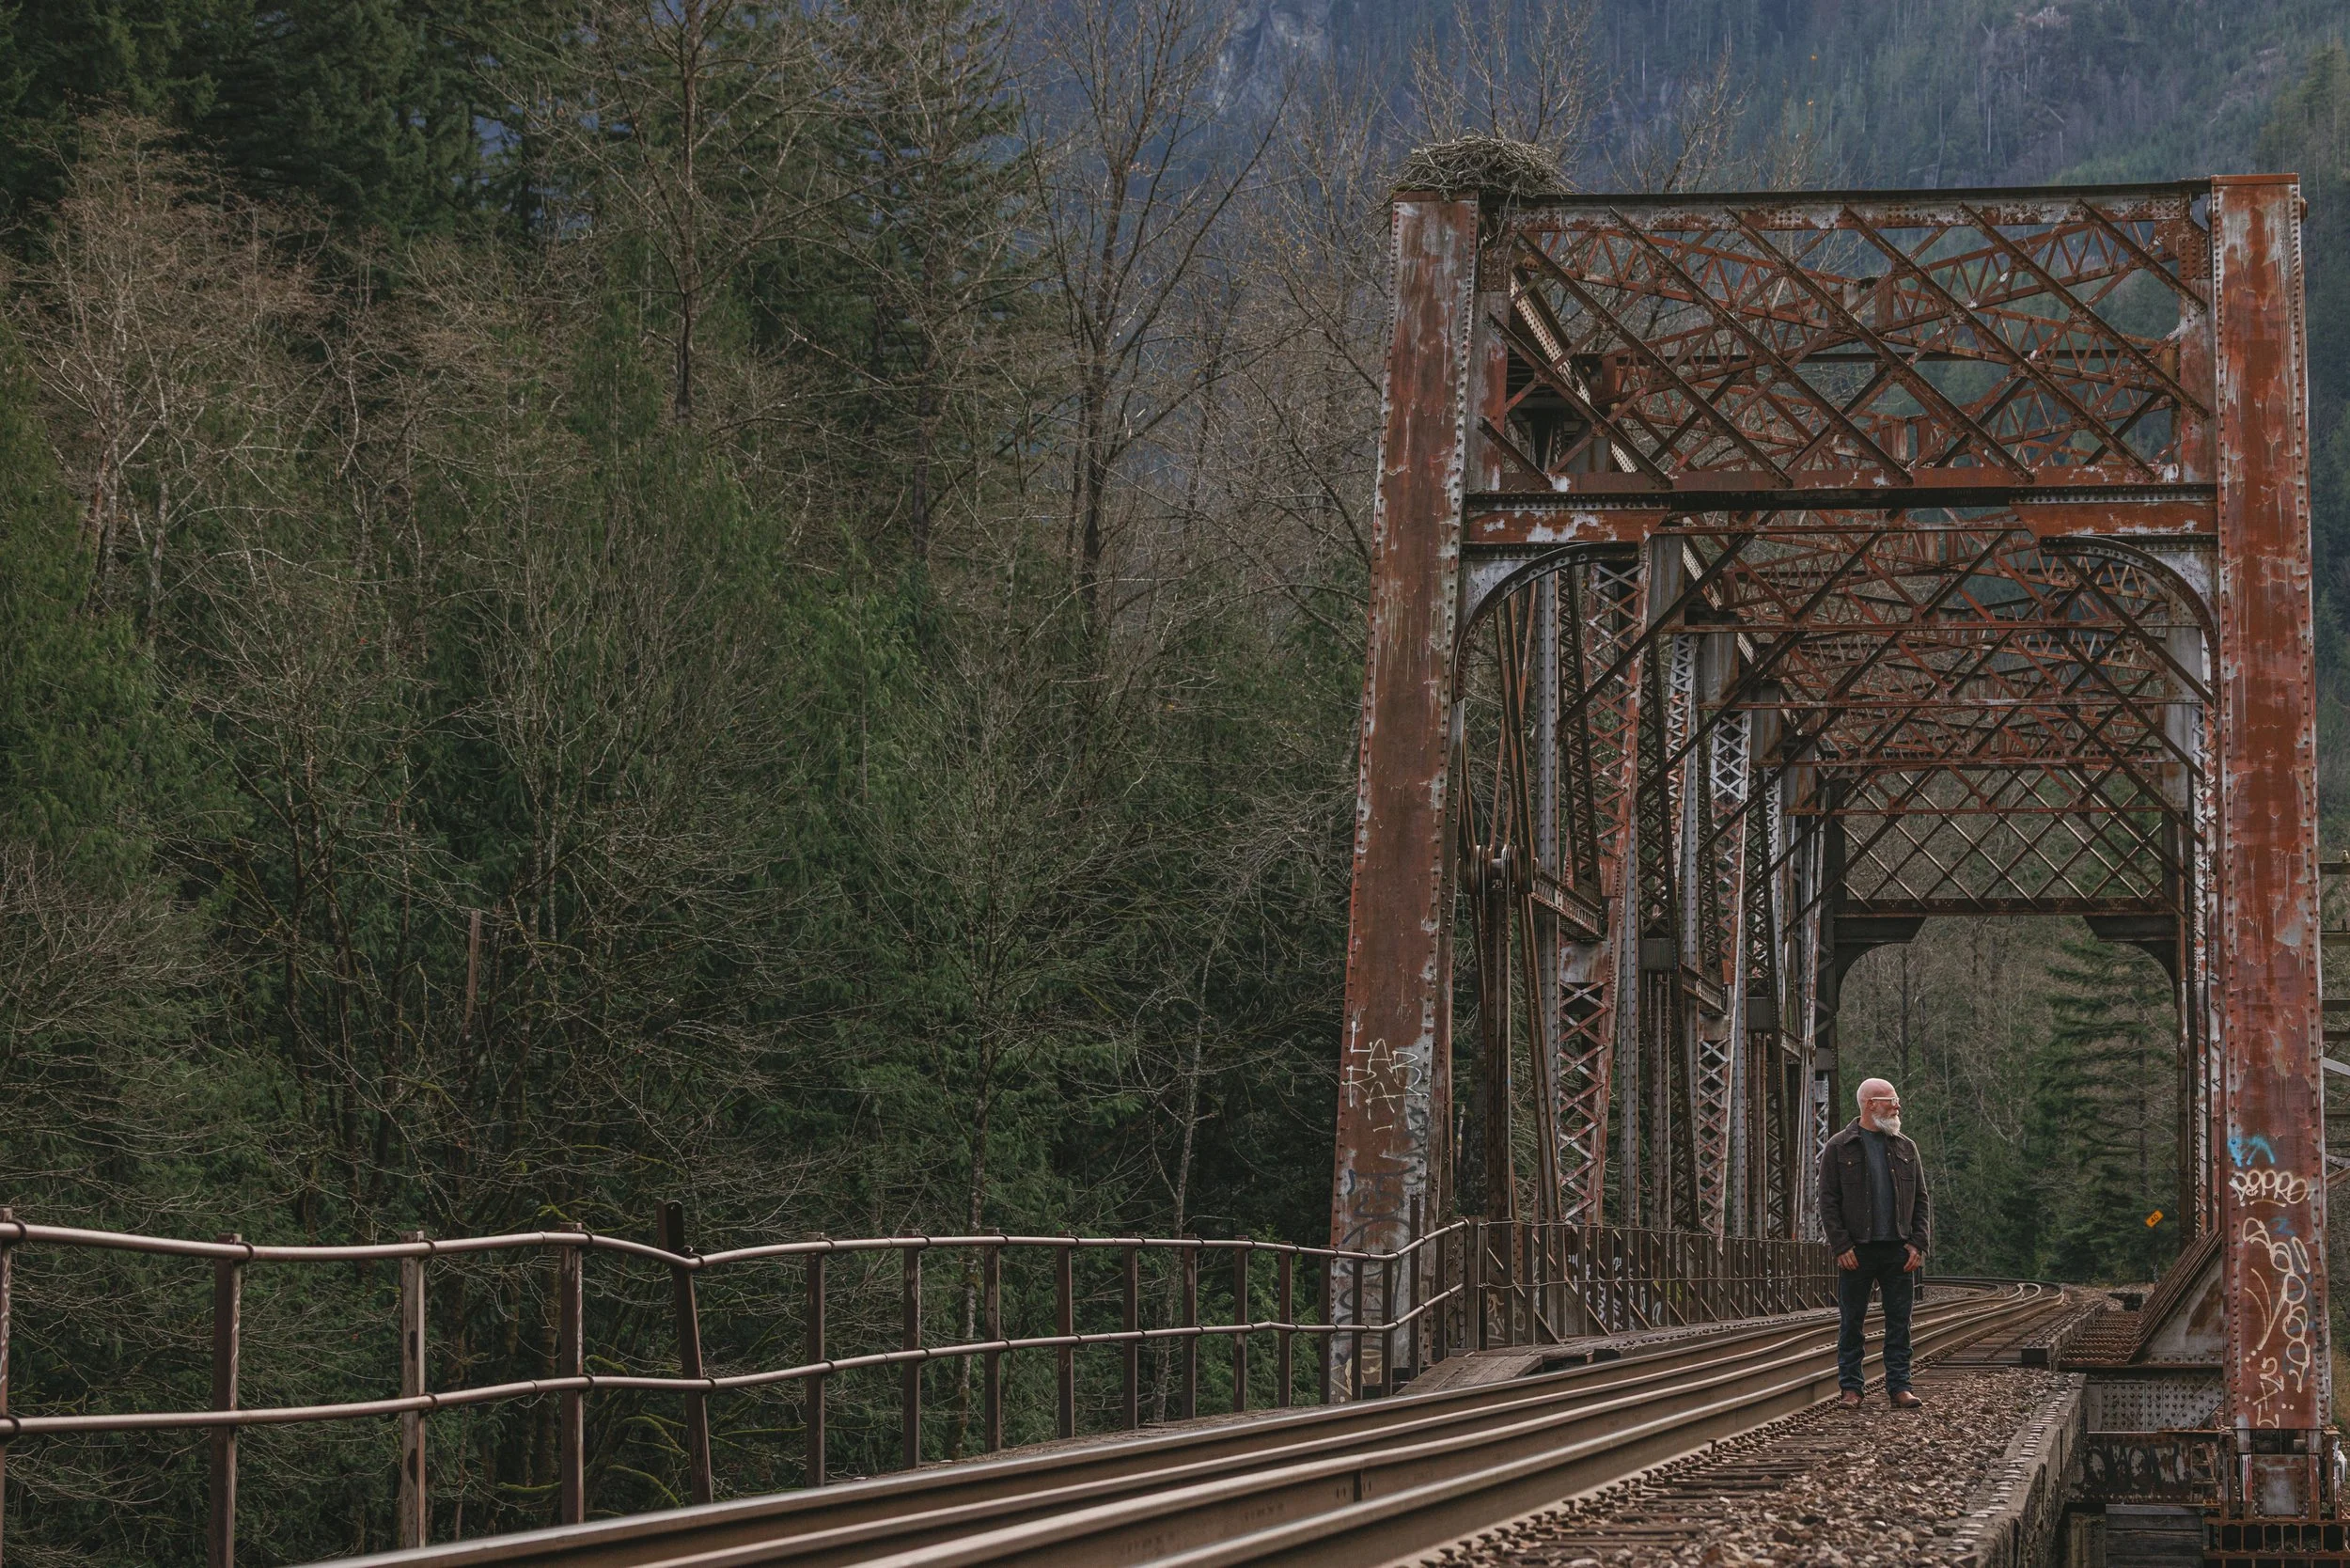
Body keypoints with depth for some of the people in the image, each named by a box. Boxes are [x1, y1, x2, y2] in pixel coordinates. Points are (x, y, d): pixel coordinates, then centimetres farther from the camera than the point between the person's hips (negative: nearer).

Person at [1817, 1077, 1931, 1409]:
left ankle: (1899, 1386, 8)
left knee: (1899, 1321, 3)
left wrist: (1918, 1243, 0)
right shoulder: (1839, 1148, 1)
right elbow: (1828, 1201, -2)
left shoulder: (1905, 1148, 12)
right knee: (1851, 1321, 1)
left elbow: (1921, 1200, 13)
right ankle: (1850, 1387, 8)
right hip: (1856, 1251, -3)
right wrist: (1841, 1246, -11)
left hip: (1899, 1251, 3)